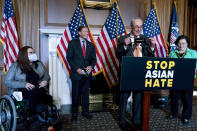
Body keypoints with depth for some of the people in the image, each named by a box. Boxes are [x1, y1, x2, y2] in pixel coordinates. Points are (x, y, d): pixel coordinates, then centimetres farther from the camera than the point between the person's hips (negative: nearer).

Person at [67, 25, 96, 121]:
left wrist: (91, 66, -10)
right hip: (76, 73, -3)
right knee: (75, 94, 7)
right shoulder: (72, 43, 0)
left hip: (87, 73, 3)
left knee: (86, 93, 10)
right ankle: (74, 113, 22)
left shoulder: (91, 45, 11)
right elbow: (69, 58, -4)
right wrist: (76, 69, -14)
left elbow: (93, 58, 11)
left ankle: (85, 112, 25)